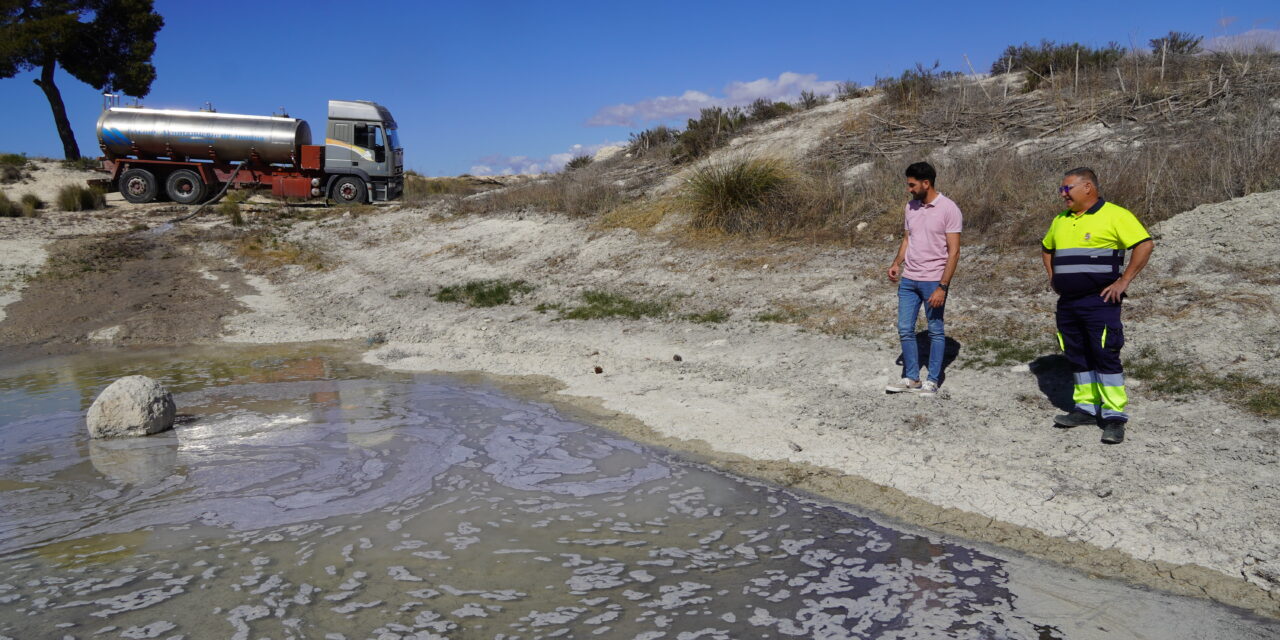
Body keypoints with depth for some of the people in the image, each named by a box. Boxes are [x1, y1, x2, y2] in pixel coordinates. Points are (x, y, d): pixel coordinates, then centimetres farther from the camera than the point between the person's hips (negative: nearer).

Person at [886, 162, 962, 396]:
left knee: (935, 331, 7)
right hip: (908, 280, 6)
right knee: (905, 329, 8)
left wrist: (942, 287, -18)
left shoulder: (948, 209, -12)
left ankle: (933, 380, 18)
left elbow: (953, 252, -13)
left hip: (933, 281, -6)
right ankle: (911, 378, 20)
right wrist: (896, 263, -1)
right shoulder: (911, 206, 8)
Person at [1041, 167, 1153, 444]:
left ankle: (1114, 416, -1)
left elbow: (1145, 245, -13)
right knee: (1077, 357, 11)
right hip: (1067, 303, 7)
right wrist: (1052, 277, 17)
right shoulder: (1061, 221, 15)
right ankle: (1087, 408, 21)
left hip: (1099, 302, -7)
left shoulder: (1115, 215, -7)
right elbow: (1046, 249, 31)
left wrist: (1123, 281, -16)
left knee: (1105, 356, -7)